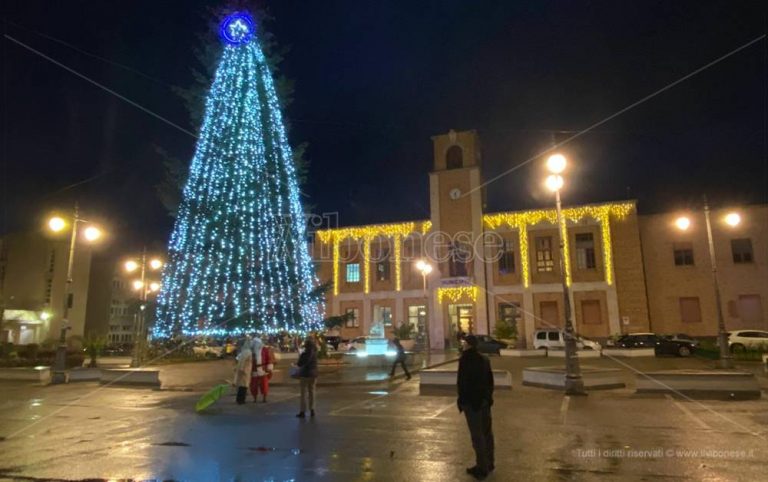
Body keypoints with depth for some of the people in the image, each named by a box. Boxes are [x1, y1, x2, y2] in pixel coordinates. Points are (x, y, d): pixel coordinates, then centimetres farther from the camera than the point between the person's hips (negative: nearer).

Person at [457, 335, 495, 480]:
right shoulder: (484, 359, 8)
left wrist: (462, 400, -8)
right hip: (484, 399, 8)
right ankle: (488, 464, 26)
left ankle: (482, 468, 4)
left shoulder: (466, 359, -16)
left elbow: (462, 382, -17)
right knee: (486, 432, 16)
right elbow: (490, 380, 13)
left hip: (471, 401, -8)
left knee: (477, 435, -2)